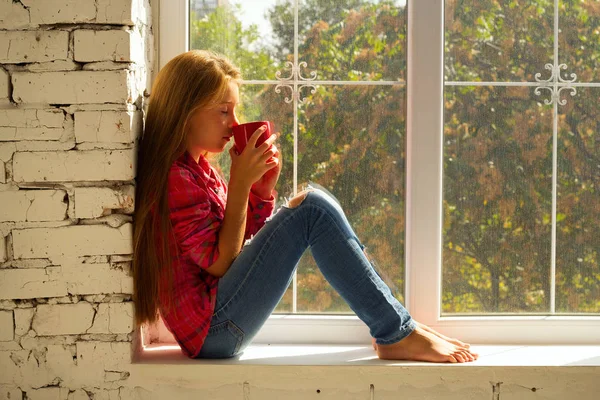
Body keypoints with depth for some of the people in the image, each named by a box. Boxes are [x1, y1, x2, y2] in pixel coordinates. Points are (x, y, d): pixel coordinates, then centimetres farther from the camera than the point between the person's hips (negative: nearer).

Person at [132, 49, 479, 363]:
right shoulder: (174, 177, -16)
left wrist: (262, 188, 0)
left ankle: (394, 318, 4)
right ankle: (396, 335, -13)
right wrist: (239, 182, -16)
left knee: (310, 203, 10)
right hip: (212, 328, -10)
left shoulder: (197, 167, 15)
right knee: (312, 209, -17)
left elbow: (244, 241, 15)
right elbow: (220, 262, -15)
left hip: (220, 323, 10)